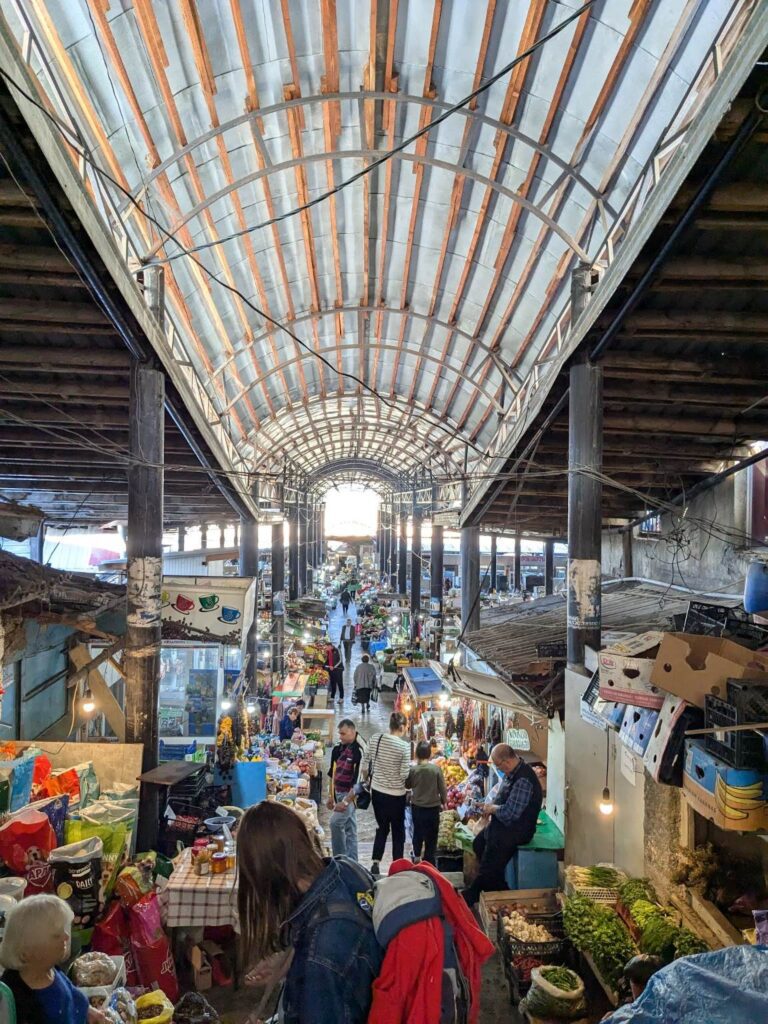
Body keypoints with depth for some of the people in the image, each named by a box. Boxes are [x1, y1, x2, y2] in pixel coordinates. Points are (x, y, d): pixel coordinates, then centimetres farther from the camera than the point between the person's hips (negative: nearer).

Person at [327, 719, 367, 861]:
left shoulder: (359, 751, -19)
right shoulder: (338, 749, 6)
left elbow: (358, 780, -22)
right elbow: (333, 773, 16)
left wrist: (346, 801, -23)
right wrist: (331, 796, 16)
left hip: (352, 795, -8)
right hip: (339, 793, 8)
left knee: (336, 822, -16)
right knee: (349, 827, 14)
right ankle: (351, 860, 23)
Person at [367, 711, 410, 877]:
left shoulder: (376, 739, -6)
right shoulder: (404, 746, -19)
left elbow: (368, 764, 3)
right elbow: (404, 774, -18)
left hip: (377, 791, 4)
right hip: (396, 794, -4)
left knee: (381, 828, 21)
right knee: (398, 831, 15)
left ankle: (375, 863, 17)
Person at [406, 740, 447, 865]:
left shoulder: (413, 770, -13)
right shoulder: (436, 769, -15)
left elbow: (407, 785, 2)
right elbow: (442, 788, -7)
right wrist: (444, 802, 8)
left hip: (417, 807, 2)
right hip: (433, 807, -2)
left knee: (417, 832, 22)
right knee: (431, 836, 12)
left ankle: (417, 857, 31)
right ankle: (429, 860, 17)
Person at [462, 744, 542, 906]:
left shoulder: (523, 780, -28)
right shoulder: (511, 772, 2)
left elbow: (510, 813, -29)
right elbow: (501, 792, 20)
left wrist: (493, 808, -12)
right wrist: (491, 805, 3)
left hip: (517, 829, -10)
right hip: (503, 823, 10)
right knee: (478, 843, 19)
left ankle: (472, 897, 11)